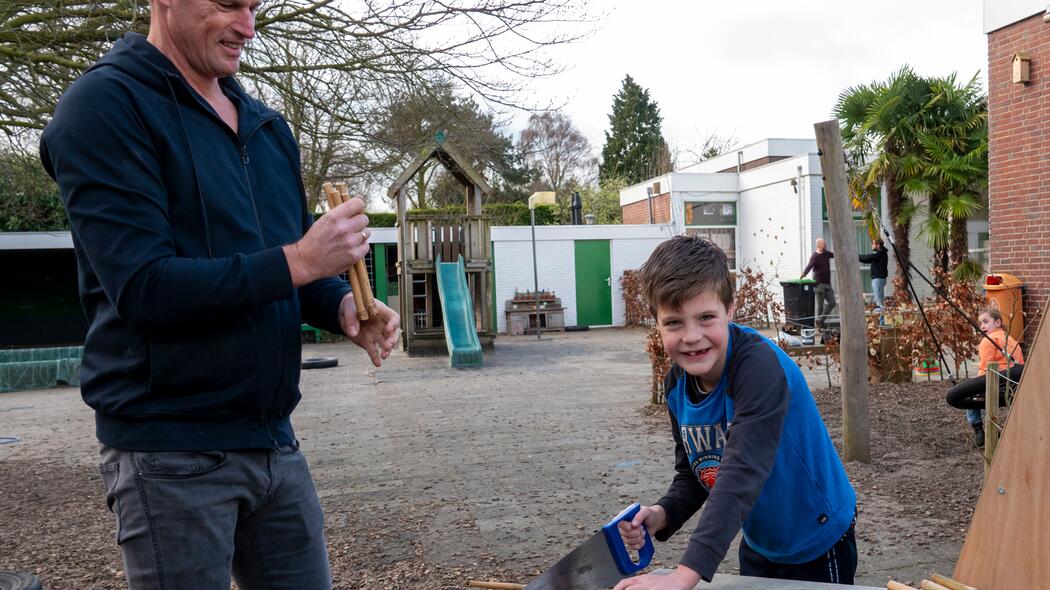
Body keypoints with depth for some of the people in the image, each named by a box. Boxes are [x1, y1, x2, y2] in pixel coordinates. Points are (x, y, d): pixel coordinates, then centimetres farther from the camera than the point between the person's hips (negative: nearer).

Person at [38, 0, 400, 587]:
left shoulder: (266, 125, 12)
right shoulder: (106, 104, -10)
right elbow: (142, 286, -20)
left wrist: (342, 305, -7)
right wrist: (298, 261, -22)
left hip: (275, 440, 7)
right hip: (174, 453, -6)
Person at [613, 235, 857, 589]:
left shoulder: (758, 365, -31)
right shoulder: (677, 383, -10)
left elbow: (744, 470, -41)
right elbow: (691, 474, 0)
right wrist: (662, 515, -21)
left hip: (818, 541, -6)